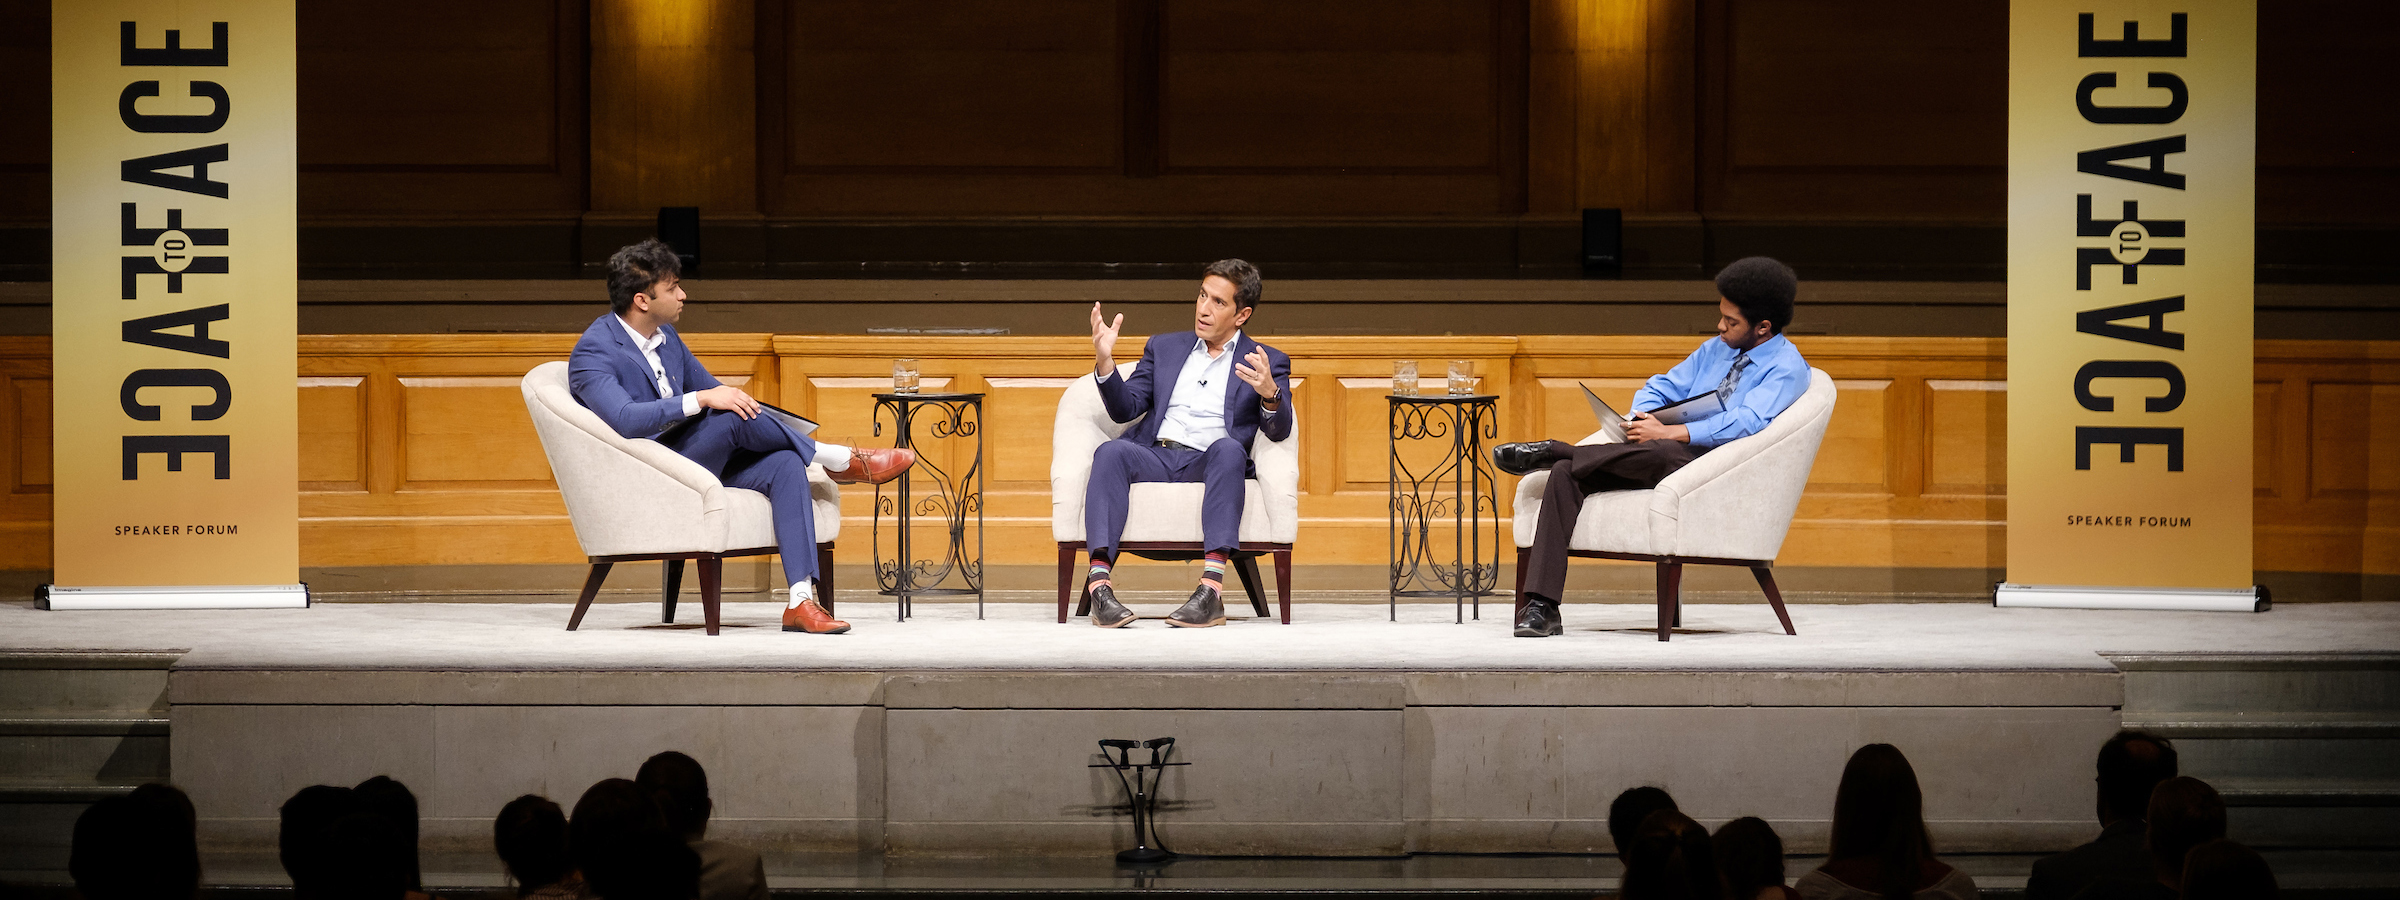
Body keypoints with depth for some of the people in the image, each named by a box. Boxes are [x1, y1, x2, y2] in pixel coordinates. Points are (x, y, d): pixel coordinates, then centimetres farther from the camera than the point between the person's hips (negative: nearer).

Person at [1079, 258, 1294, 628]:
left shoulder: (1268, 362, 15)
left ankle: (1212, 589, -48)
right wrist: (1104, 359, -3)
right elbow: (1126, 409, 15)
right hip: (1155, 457, 2)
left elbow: (1278, 431, 0)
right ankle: (1100, 585, -44)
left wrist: (1269, 393, -22)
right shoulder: (1164, 347, 24)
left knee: (1229, 448, -37)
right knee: (1112, 451, -31)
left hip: (1210, 463, -2)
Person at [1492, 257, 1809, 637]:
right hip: (1666, 459, 7)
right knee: (1566, 473, -17)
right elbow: (1663, 387, 21)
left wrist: (1668, 432, -25)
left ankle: (1551, 450, -23)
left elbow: (1747, 421, -19)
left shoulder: (1788, 368, -4)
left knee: (1661, 453, -42)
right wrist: (1641, 420, -4)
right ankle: (1541, 607, -24)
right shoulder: (1717, 348, 22)